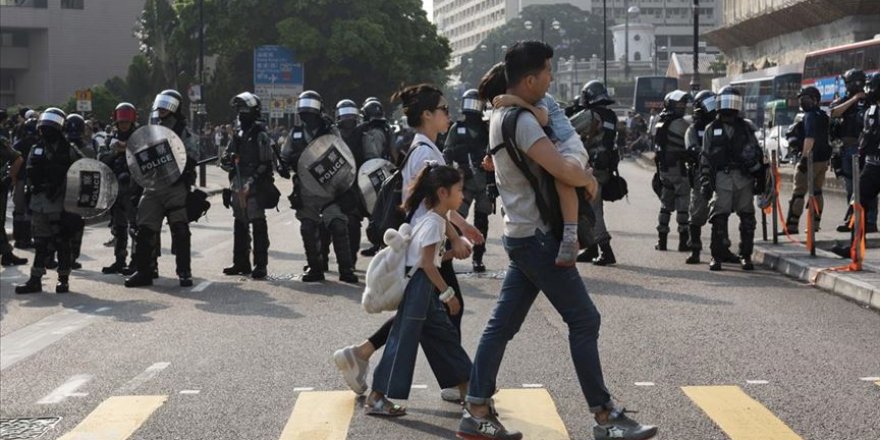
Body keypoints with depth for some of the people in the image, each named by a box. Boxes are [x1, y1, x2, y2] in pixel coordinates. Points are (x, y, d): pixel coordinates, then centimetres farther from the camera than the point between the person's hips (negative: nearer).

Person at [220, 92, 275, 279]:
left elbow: (266, 164, -13)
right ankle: (241, 263, 21)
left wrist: (252, 183, -19)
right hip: (238, 188, 8)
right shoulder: (238, 136, 16)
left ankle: (260, 265, -4)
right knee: (239, 226, 13)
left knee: (258, 226, -6)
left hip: (254, 188, -8)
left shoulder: (260, 136, -6)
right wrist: (228, 160, -6)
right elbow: (224, 161, 18)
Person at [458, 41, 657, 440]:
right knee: (584, 320, -4)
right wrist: (590, 181, -9)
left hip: (521, 235, 10)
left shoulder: (500, 117, 13)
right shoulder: (522, 121, -20)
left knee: (502, 324, 9)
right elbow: (563, 170, -31)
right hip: (537, 237, -10)